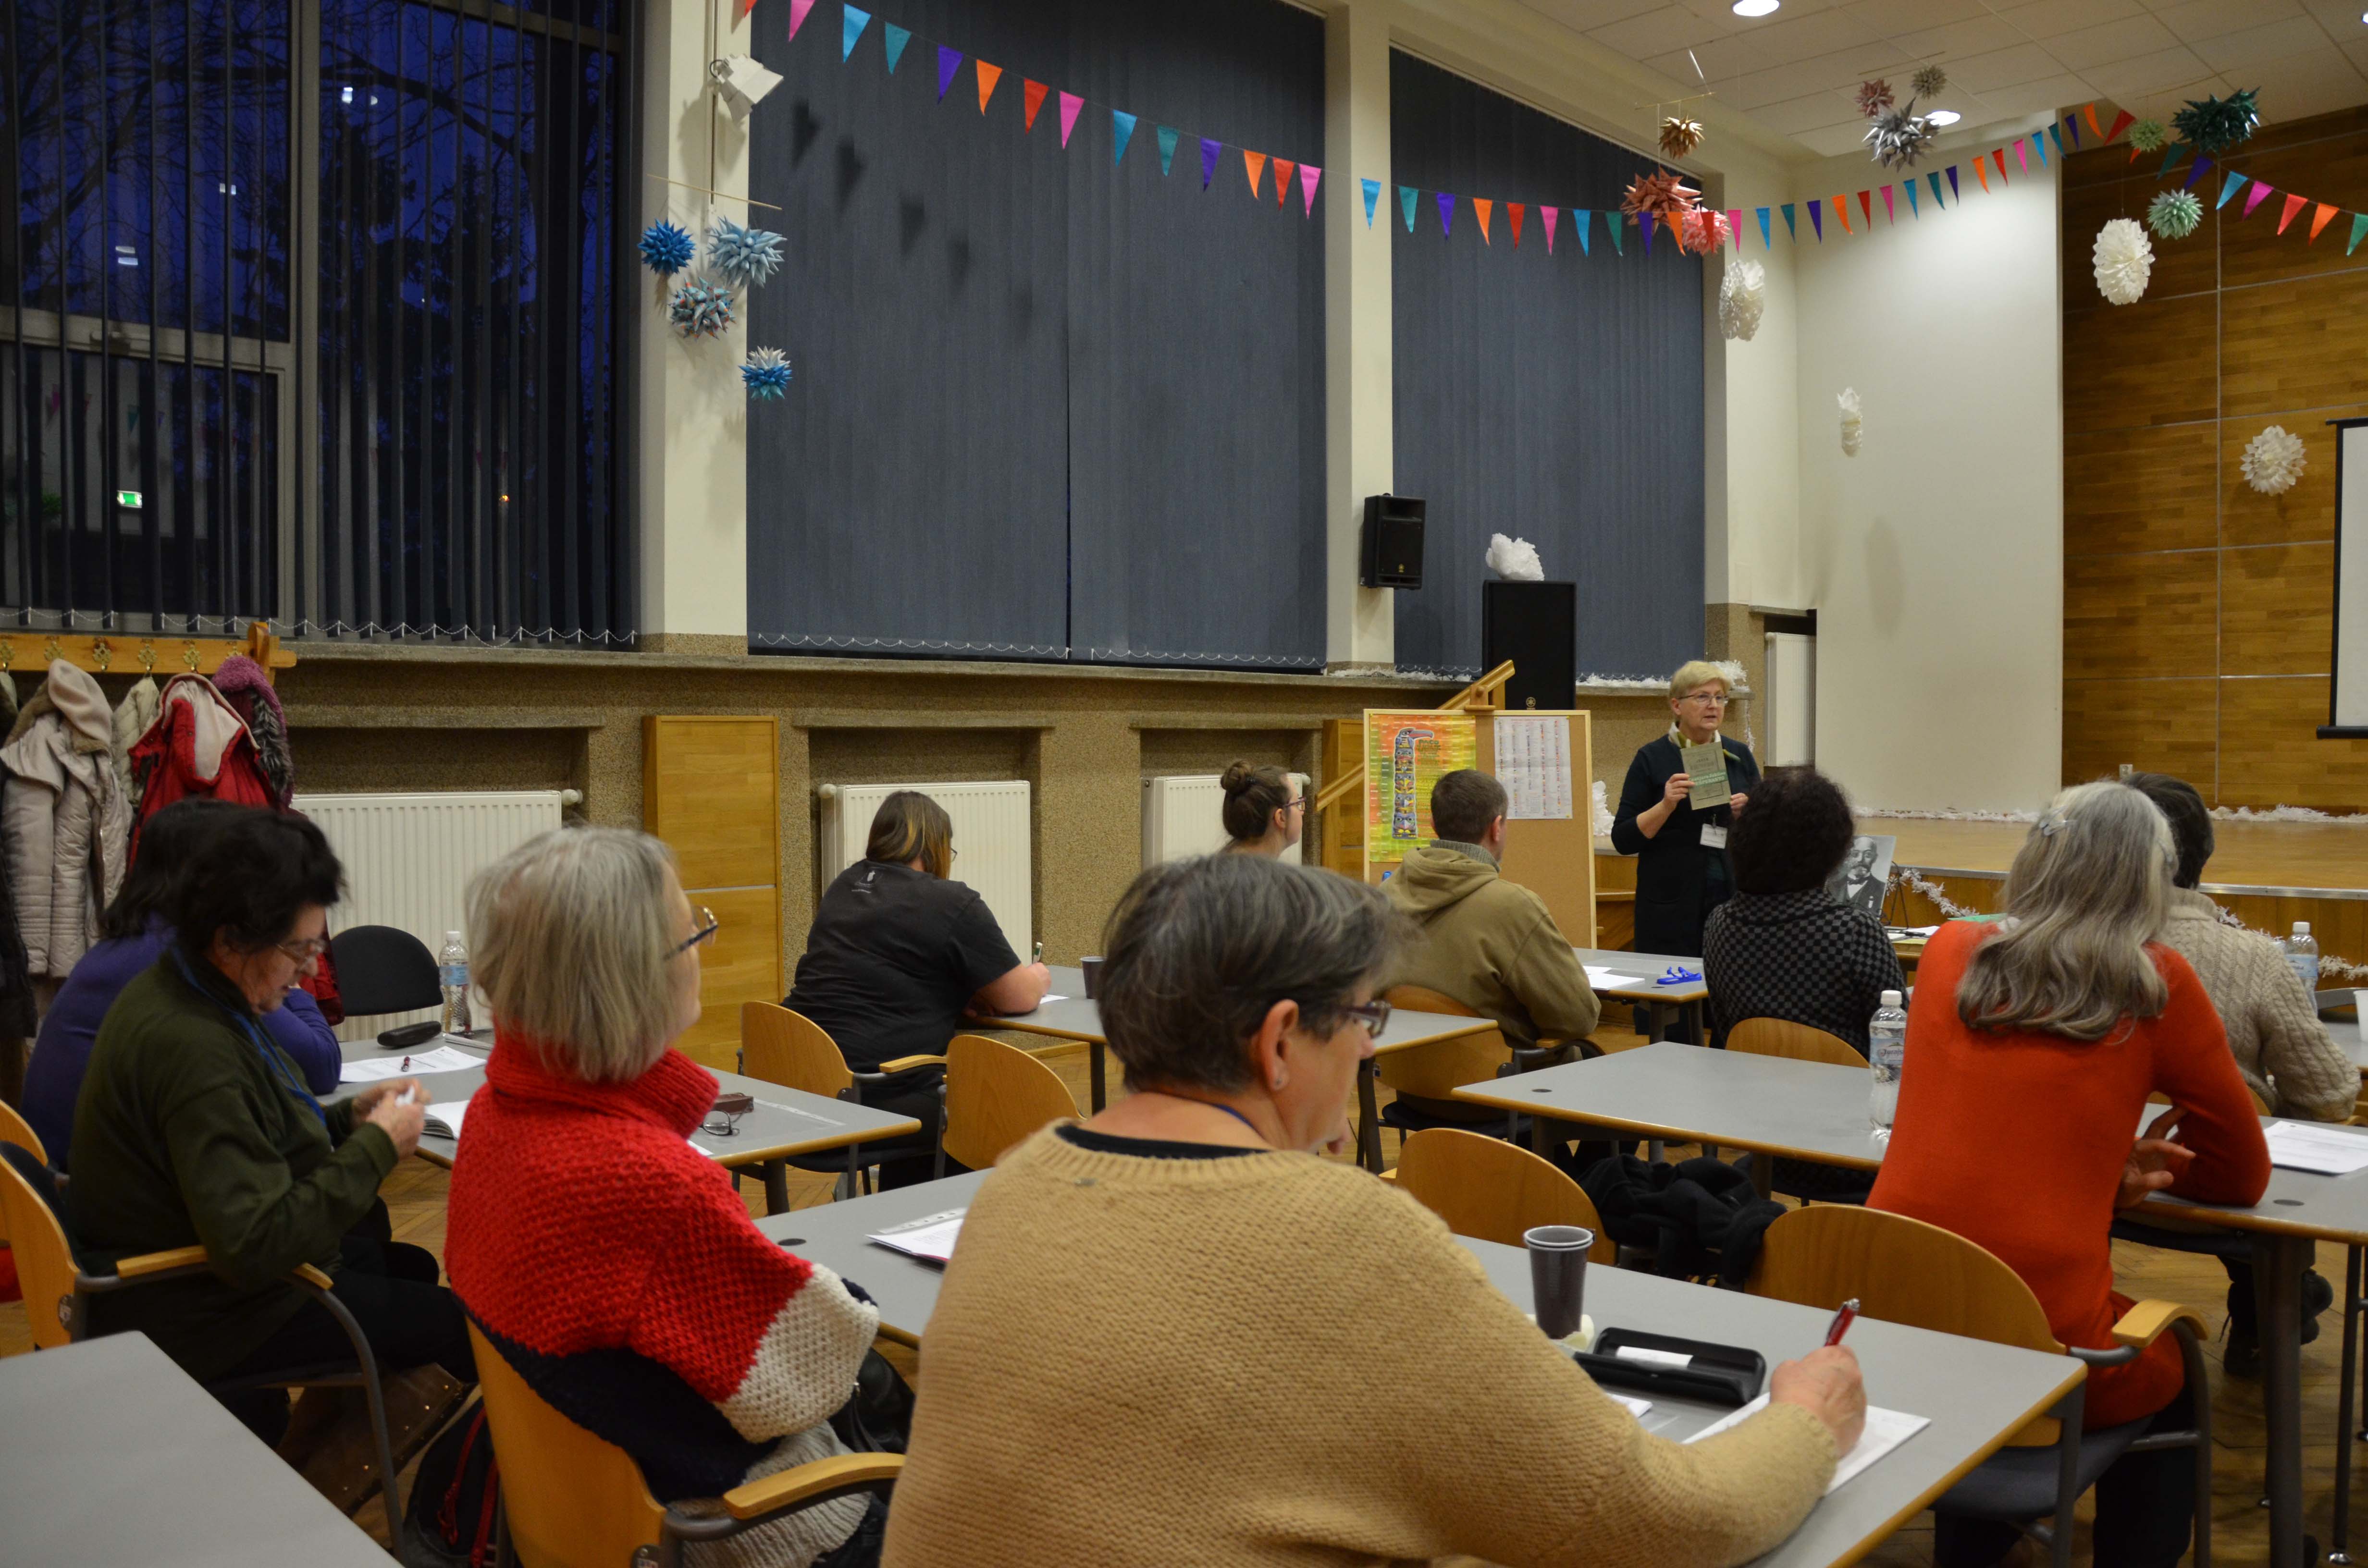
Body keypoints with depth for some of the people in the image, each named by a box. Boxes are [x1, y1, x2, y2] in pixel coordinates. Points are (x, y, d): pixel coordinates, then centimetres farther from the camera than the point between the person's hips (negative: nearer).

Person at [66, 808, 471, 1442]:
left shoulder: (172, 990, 1)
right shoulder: (193, 1047, -31)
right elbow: (256, 1247, -32)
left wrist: (348, 1115, -1)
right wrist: (375, 1147, -23)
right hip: (204, 1315, -10)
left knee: (413, 1267, 22)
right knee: (460, 1322, -7)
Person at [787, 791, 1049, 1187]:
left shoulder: (844, 888, 14)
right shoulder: (954, 905, -7)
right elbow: (1020, 998, 0)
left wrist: (961, 993, 13)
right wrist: (1038, 977, 22)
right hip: (872, 1103, -7)